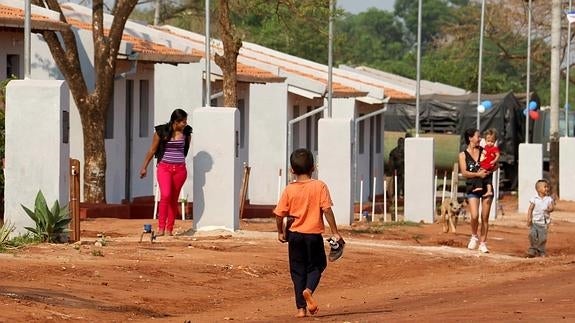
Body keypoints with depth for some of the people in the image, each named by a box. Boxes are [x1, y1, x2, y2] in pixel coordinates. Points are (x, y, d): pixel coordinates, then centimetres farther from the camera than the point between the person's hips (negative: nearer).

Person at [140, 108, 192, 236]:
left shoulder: (186, 133, 3)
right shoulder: (161, 131, -5)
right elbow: (152, 150, 5)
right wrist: (144, 167, 10)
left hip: (180, 169, 3)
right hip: (164, 167, -3)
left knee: (174, 199, 6)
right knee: (165, 195, -19)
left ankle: (169, 229, 13)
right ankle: (161, 228, -17)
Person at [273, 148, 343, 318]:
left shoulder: (289, 190, -2)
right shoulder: (319, 186, -7)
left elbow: (279, 214, -2)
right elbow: (327, 210, -12)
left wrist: (280, 232, 15)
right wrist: (335, 232, -7)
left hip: (295, 235, 2)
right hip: (314, 234, -2)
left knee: (298, 271, 10)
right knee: (315, 266, 15)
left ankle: (301, 308, 7)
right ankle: (308, 289, -15)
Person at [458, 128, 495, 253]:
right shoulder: (463, 155, 1)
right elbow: (464, 172, -8)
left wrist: (487, 171, -10)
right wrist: (478, 174, -20)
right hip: (472, 188, -2)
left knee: (485, 217, 2)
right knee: (474, 216, -16)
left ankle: (483, 243, 11)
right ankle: (474, 236, 11)